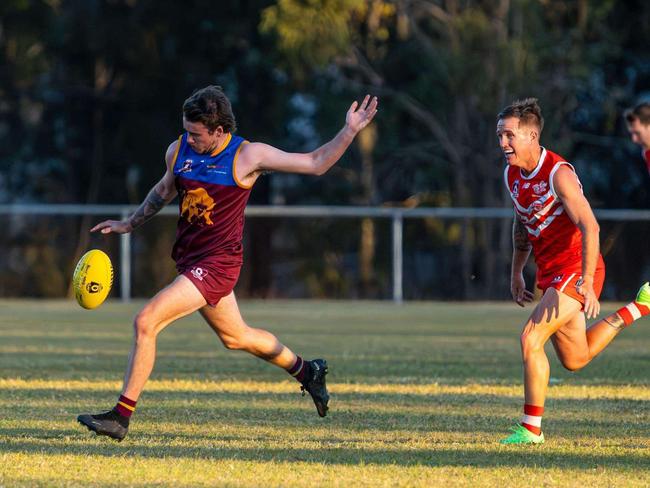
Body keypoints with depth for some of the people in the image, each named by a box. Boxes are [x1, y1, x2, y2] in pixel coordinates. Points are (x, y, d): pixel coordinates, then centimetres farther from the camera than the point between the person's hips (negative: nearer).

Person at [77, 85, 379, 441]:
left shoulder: (248, 156, -13)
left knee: (146, 322, -19)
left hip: (216, 264, -7)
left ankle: (121, 417, -14)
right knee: (236, 337, 23)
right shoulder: (178, 151, 1)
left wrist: (350, 131, -15)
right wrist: (129, 224, 29)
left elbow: (316, 164, -5)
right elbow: (165, 190, 24)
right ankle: (306, 371, 47)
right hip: (190, 260, 7)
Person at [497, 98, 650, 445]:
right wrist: (516, 273, 20)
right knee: (575, 360, 16)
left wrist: (587, 281, -34)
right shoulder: (512, 175, 5)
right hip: (550, 274, 9)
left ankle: (531, 428, -13)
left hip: (575, 272, -9)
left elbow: (590, 227, -27)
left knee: (531, 337, -20)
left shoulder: (558, 173, -20)